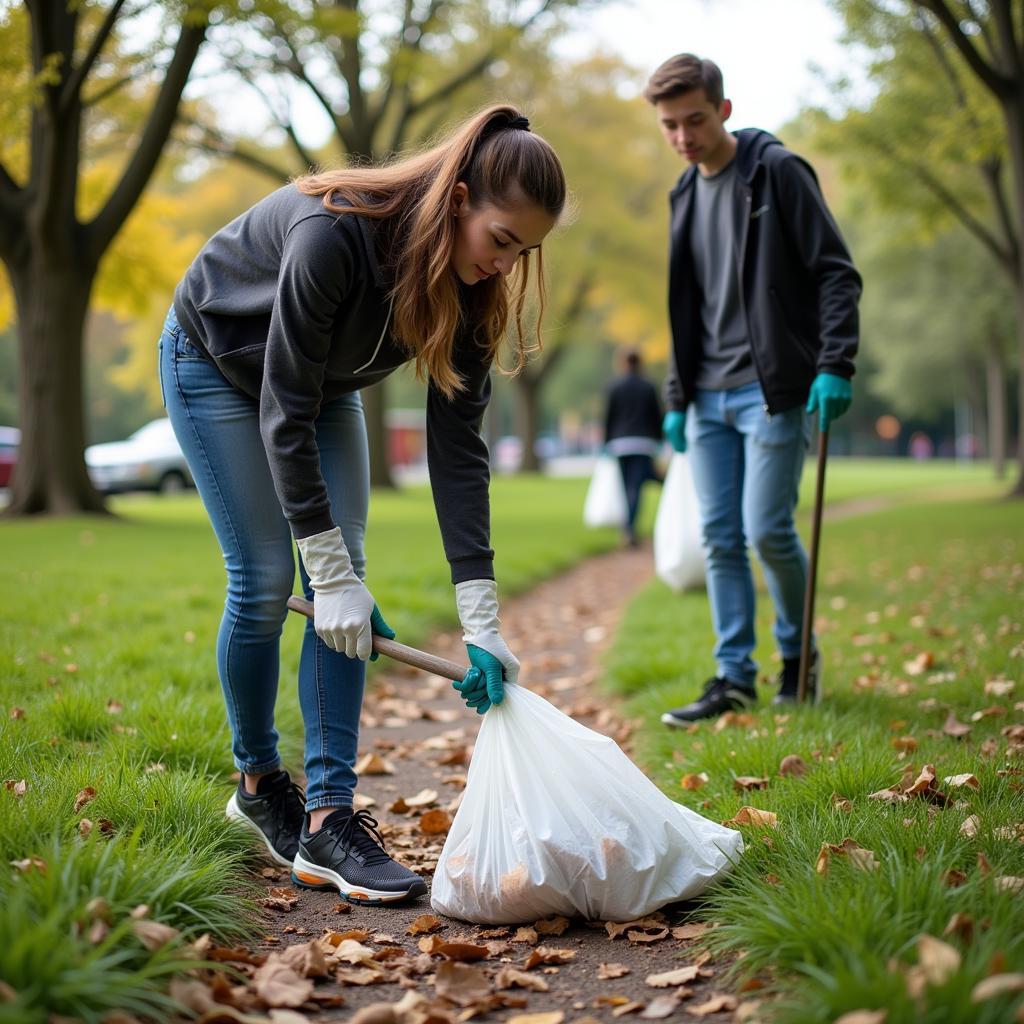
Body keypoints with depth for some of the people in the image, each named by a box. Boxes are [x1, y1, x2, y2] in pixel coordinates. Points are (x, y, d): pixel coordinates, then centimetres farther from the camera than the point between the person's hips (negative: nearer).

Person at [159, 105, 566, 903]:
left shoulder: (472, 287, -20)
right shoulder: (335, 233, -39)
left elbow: (458, 445, -19)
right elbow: (284, 413, -34)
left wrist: (481, 618, -24)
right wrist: (332, 575, -32)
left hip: (325, 383, 6)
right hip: (217, 363, -5)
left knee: (346, 572, -8)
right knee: (266, 580, -10)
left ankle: (327, 817, -7)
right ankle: (258, 784, 13)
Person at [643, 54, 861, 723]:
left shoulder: (778, 171, -5)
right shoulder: (687, 193, 15)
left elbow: (837, 272, -8)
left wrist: (835, 365, -18)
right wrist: (677, 398, 17)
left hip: (772, 391, -6)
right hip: (709, 398, 6)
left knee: (768, 530, -6)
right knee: (720, 538, 4)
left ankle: (799, 654, 17)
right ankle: (735, 676, 11)